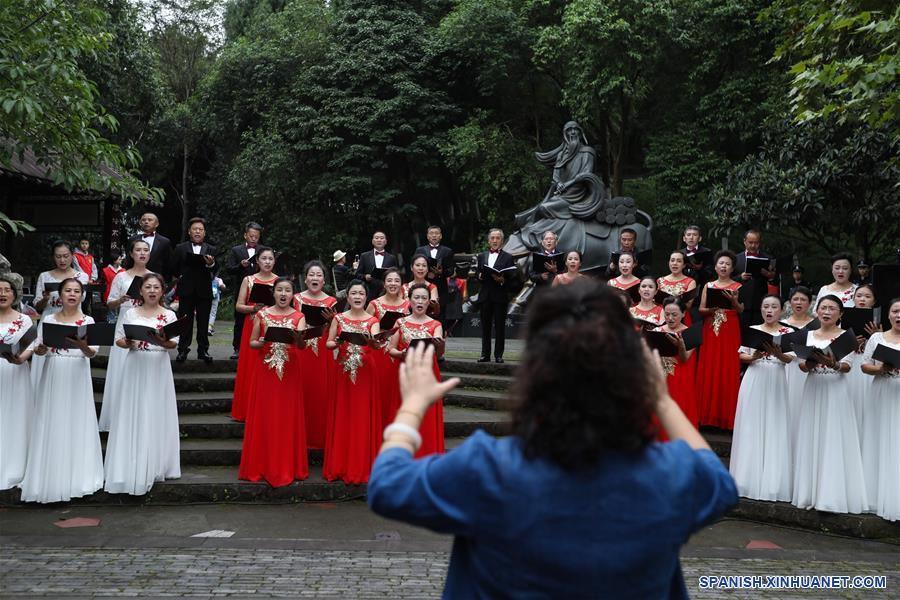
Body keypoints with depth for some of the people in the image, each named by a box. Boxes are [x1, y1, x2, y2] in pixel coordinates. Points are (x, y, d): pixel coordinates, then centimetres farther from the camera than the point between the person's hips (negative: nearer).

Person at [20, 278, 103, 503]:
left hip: (77, 378, -1)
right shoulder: (47, 320, 8)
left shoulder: (88, 321, 4)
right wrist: (44, 347, -20)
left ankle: (76, 476, 8)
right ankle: (51, 477, 11)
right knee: (51, 425, 2)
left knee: (76, 424, 0)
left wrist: (83, 346, -29)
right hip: (53, 377, 1)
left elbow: (92, 353, -6)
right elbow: (38, 351, 3)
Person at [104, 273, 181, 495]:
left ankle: (155, 466, 12)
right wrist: (128, 343, -14)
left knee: (156, 416, 2)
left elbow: (174, 343, -2)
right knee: (132, 416, 1)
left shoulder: (169, 315, 5)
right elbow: (118, 340, 6)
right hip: (135, 368, 0)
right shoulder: (130, 314, 7)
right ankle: (132, 467, 8)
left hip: (158, 368, 0)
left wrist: (163, 341, -23)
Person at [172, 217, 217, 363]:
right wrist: (182, 277, -4)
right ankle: (183, 350, 9)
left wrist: (211, 264, -24)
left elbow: (214, 271, -6)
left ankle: (203, 350, 10)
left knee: (203, 322, 4)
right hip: (186, 290, 0)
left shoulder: (211, 250, 7)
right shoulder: (180, 248, 7)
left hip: (204, 291, 0)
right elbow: (174, 269, 9)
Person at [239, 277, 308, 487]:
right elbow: (251, 342, 8)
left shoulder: (298, 317, 2)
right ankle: (262, 466, 13)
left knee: (288, 418, 3)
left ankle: (288, 467, 13)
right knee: (265, 418, 3)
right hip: (266, 371, 1)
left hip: (290, 372, -1)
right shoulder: (262, 314, 5)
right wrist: (263, 343, -13)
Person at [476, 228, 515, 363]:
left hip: (500, 296, -3)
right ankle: (485, 354, 11)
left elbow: (512, 278, -3)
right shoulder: (481, 256, 15)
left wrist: (502, 280, -21)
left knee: (500, 326, 0)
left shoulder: (508, 257, 3)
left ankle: (498, 355, 5)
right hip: (485, 296, 3)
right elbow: (477, 274, 14)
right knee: (485, 326, 6)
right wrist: (480, 276, -7)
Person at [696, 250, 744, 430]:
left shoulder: (738, 287, 5)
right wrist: (711, 309, -14)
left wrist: (733, 301, -21)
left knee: (729, 371, -4)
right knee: (708, 371, 0)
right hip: (711, 332, 2)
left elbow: (741, 311, -4)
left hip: (730, 333, -2)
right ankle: (708, 414, 7)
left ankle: (727, 416, 3)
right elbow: (701, 310, 6)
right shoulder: (708, 286, 11)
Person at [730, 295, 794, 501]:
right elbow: (742, 356, 8)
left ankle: (772, 482, 2)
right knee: (751, 428, 1)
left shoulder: (788, 333, 5)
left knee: (774, 428, -3)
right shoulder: (752, 330, 9)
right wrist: (753, 357, -12)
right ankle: (749, 478, 8)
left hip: (776, 383, -1)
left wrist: (779, 354, -22)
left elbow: (792, 359, -3)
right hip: (754, 382, 1)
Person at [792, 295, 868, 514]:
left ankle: (833, 494, 1)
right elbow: (802, 365, 4)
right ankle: (810, 492, 11)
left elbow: (847, 367, -10)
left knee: (834, 441, -4)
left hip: (836, 391, -3)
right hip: (813, 390, 3)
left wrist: (835, 365, -31)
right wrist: (810, 363, -18)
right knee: (812, 440, 4)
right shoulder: (809, 335, 10)